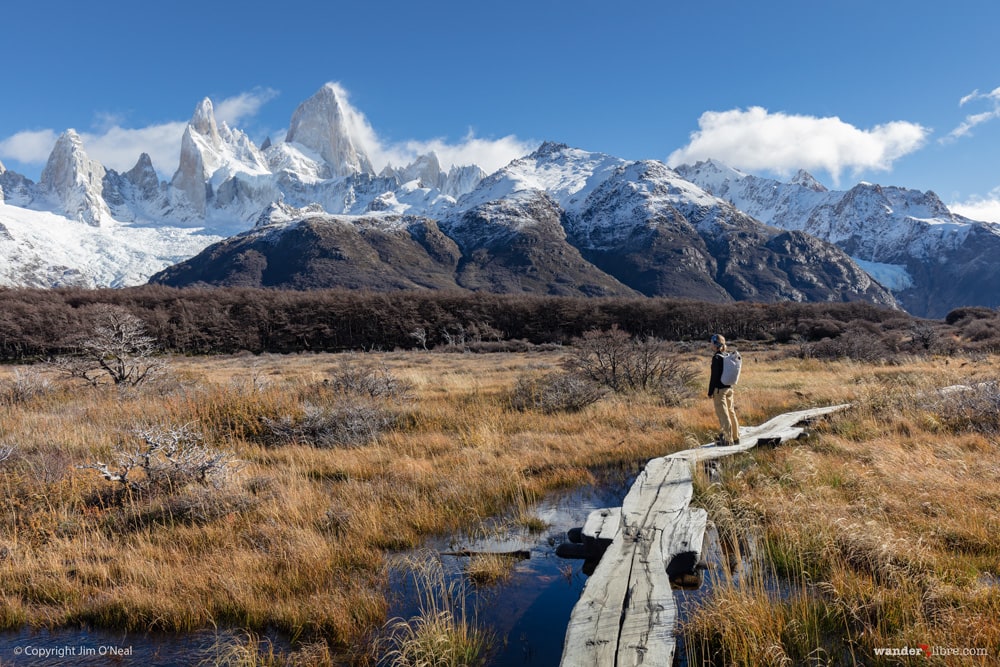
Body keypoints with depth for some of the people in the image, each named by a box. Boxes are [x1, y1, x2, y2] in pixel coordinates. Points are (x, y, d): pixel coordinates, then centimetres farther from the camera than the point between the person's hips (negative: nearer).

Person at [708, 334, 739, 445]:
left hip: (719, 390, -8)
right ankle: (736, 438, 22)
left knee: (723, 415, -2)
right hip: (729, 388, 8)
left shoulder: (716, 357, -15)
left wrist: (710, 392, -11)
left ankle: (728, 439, 0)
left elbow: (714, 376, -16)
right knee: (731, 413, 15)